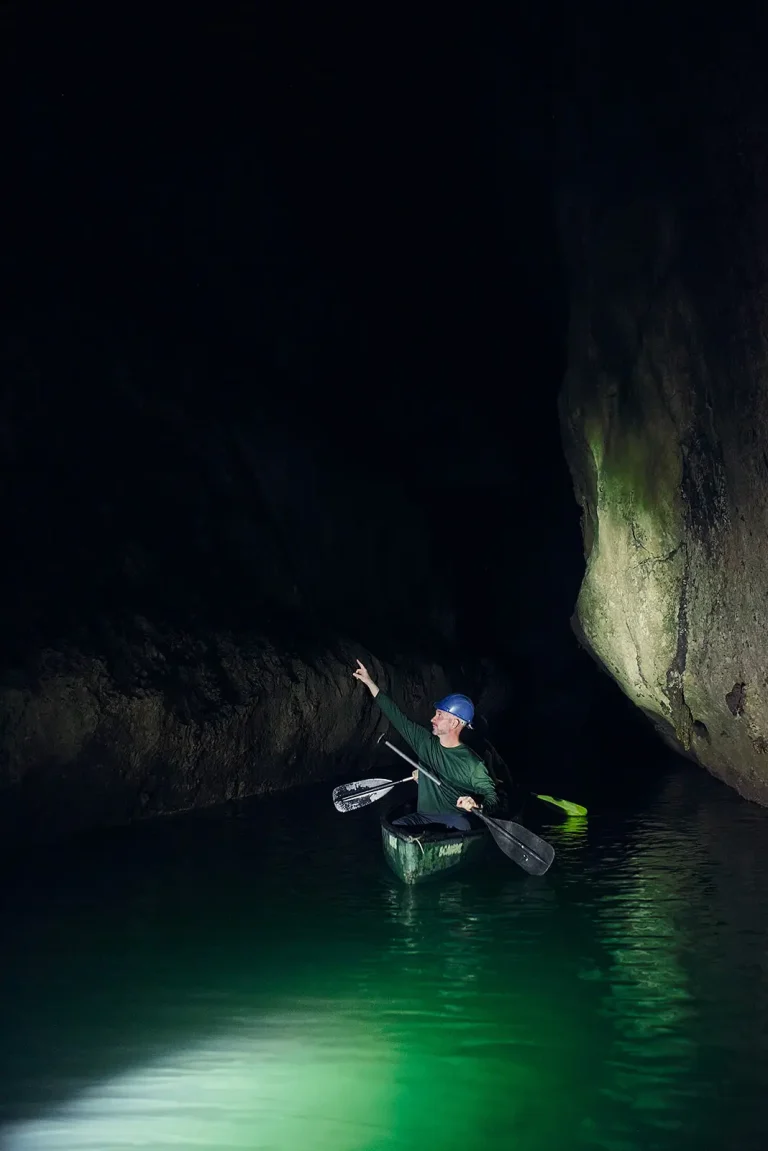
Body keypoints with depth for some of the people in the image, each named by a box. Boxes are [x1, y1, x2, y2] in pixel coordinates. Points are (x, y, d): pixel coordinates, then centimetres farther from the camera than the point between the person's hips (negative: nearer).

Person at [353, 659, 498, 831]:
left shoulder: (472, 764, -7)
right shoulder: (426, 742, 8)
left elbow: (491, 796, -5)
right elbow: (397, 716, 14)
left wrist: (477, 804, -32)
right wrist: (369, 682, 17)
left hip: (455, 821, -4)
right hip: (423, 818, 5)